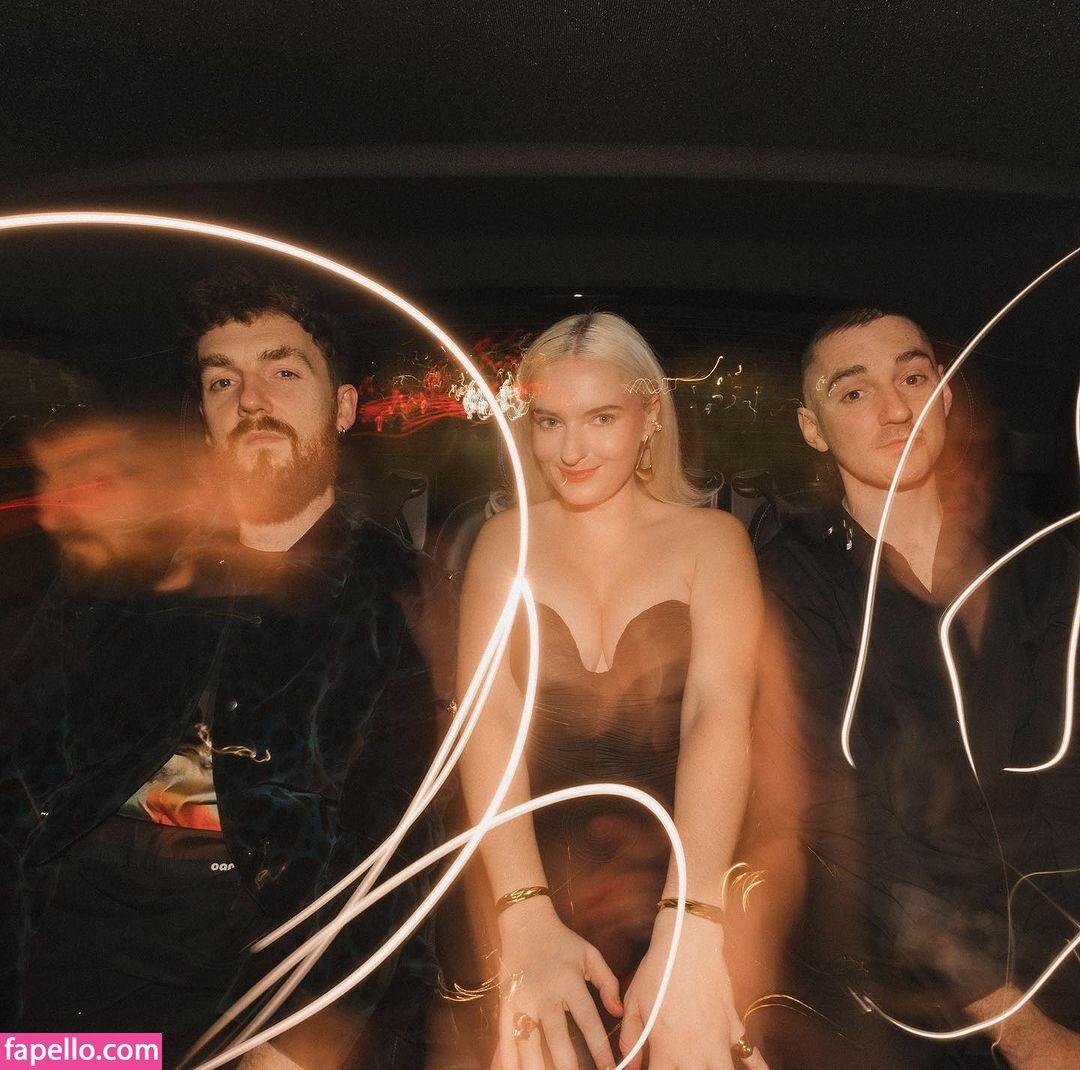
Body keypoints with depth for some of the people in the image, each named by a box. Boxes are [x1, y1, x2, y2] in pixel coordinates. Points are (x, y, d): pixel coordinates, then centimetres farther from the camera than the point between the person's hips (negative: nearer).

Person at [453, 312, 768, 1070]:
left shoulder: (711, 538, -1)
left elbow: (720, 714, -15)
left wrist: (691, 928, -30)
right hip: (538, 869, 1)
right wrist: (526, 918, -23)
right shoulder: (507, 540, 4)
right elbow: (490, 716, -8)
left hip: (679, 866, 0)